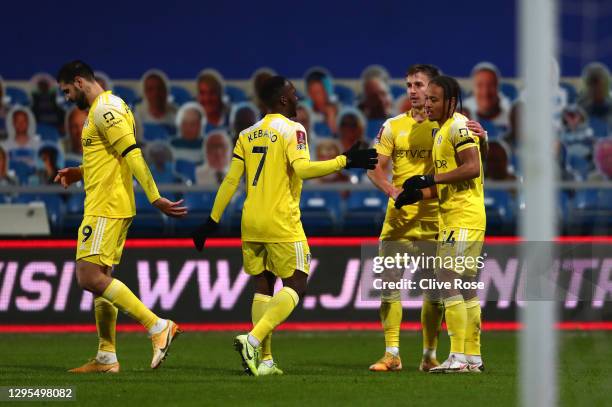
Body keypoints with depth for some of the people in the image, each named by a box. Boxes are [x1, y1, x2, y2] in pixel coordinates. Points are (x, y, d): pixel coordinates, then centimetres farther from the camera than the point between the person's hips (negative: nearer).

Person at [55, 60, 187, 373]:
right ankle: (107, 357, 14)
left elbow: (132, 154, -20)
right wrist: (79, 173, 17)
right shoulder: (107, 107, 19)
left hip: (106, 207, -11)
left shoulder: (104, 109, -14)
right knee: (99, 278, 12)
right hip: (111, 206, 11)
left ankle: (158, 327, -18)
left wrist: (155, 198, -24)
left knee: (89, 277, -15)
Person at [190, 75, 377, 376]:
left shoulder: (247, 135, 12)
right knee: (295, 285, -1)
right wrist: (344, 161, -19)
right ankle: (253, 340, -19)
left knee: (263, 286, 12)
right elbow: (301, 169, -21)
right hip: (281, 223, -6)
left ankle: (264, 359, 7)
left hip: (251, 224, 6)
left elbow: (231, 181, 11)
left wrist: (213, 221, 15)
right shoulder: (292, 130, -6)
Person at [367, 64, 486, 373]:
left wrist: (481, 139, -18)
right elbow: (375, 169, 4)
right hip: (398, 216, 1)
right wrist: (392, 191, -15)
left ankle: (429, 356, 11)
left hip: (434, 217, -1)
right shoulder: (393, 126, 7)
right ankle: (392, 354, 0)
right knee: (389, 283, -4)